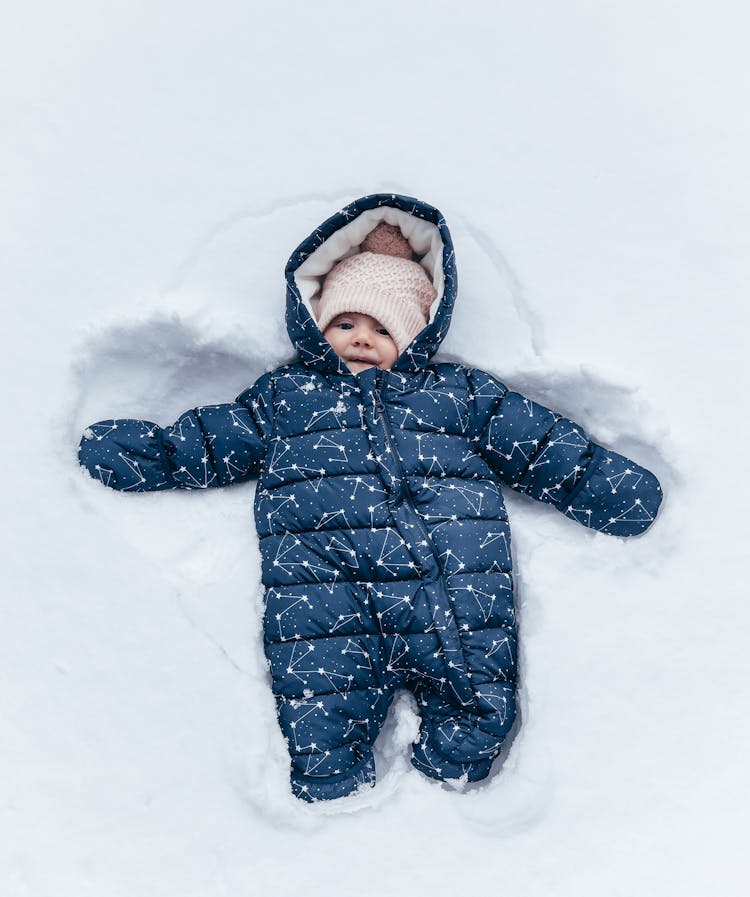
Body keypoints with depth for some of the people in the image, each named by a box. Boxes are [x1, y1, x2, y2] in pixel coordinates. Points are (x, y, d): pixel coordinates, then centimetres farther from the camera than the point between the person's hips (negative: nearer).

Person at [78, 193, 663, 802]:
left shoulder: (458, 392, 20)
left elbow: (547, 448, 18)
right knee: (319, 741, -9)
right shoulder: (282, 396, 22)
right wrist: (131, 452, 12)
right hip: (326, 598, 0)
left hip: (452, 586, 1)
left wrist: (615, 486, 9)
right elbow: (200, 444, 23)